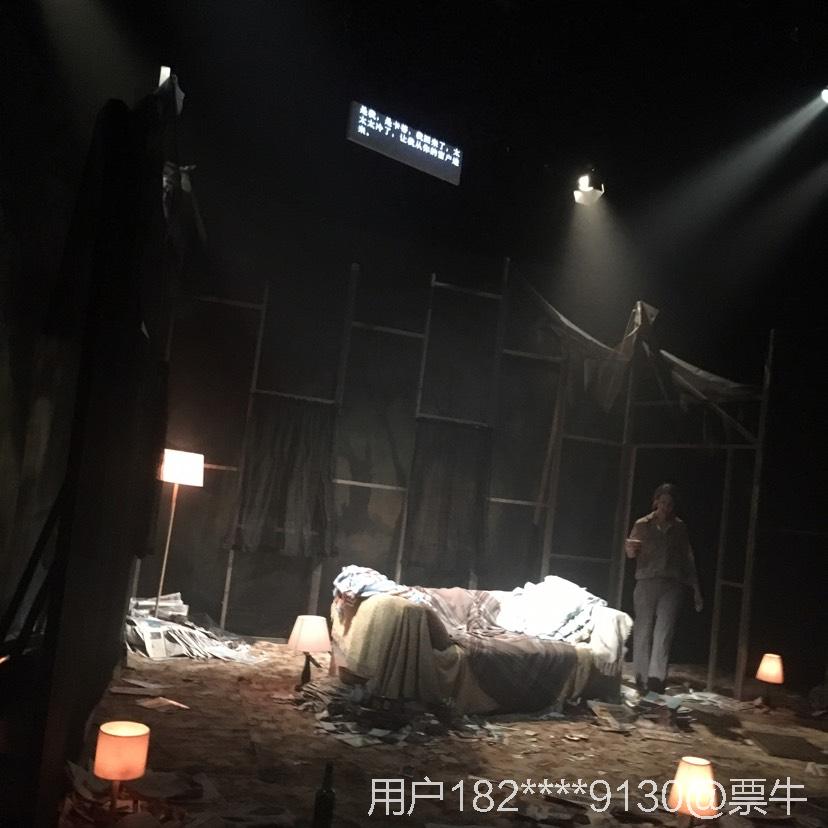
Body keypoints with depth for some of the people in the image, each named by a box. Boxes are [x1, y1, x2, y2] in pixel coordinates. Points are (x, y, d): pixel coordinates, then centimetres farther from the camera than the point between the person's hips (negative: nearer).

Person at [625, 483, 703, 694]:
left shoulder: (680, 527, 13)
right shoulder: (643, 525, 8)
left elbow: (688, 559, 15)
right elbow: (631, 553, 2)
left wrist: (696, 590, 12)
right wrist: (630, 549, -24)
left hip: (672, 584, 0)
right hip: (647, 582, 0)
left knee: (664, 631, -12)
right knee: (643, 630, 0)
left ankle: (656, 678, -18)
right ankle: (641, 678, 7)